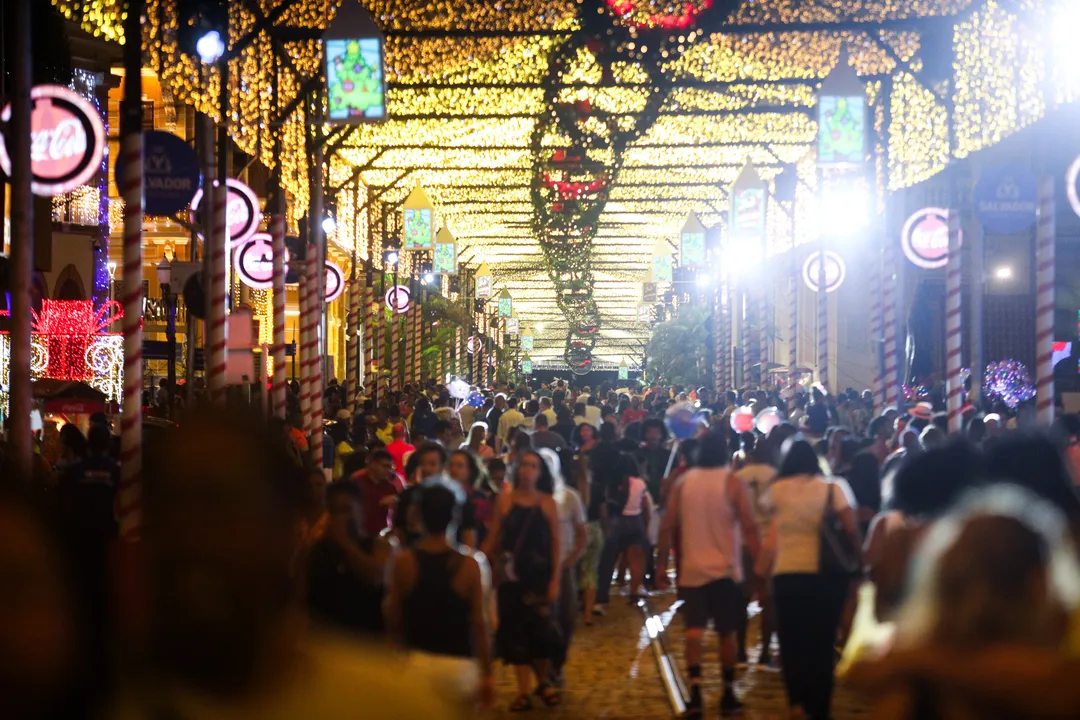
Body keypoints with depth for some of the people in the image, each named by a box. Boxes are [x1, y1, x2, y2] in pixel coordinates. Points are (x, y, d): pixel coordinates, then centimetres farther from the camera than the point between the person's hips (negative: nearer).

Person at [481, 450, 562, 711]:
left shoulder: (547, 502, -2)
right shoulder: (505, 500, 0)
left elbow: (555, 543, -1)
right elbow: (494, 539, 1)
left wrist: (555, 580, -6)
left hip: (539, 575, -1)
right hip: (511, 575, 1)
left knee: (540, 629, 2)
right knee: (516, 630, 2)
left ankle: (543, 682, 25)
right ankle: (523, 691, 9)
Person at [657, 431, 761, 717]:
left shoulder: (683, 482, 3)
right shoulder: (732, 483, -6)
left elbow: (668, 526, 1)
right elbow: (749, 527, -12)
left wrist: (662, 563, 8)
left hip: (692, 568, 2)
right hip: (725, 569, -2)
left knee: (694, 630, 1)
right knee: (727, 633, 8)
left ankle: (695, 691, -14)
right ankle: (728, 696, 14)